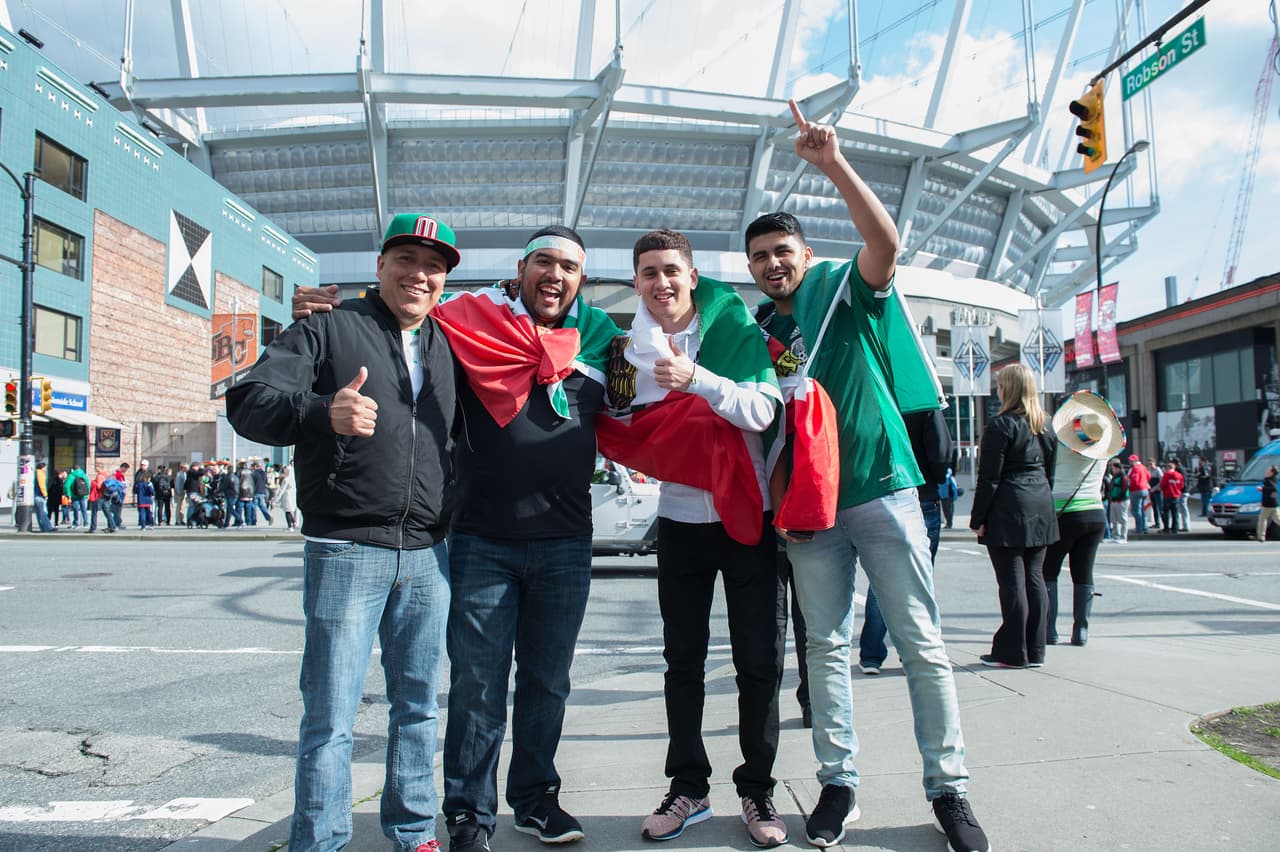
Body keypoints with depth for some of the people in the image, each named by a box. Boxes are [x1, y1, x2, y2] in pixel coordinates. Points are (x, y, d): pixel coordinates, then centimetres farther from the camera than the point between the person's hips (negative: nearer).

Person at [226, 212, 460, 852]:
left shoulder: (446, 345, 15)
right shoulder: (329, 328, -1)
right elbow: (248, 402, -13)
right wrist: (323, 412, -31)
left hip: (428, 557, 5)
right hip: (346, 551, -5)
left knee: (419, 706, 14)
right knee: (330, 718, -2)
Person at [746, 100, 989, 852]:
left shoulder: (847, 291, 1)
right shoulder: (758, 332, 13)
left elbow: (886, 241, -19)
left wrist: (835, 164, -28)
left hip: (882, 488, -4)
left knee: (922, 644, 1)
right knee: (827, 645, 7)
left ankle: (948, 787, 12)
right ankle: (839, 783, 16)